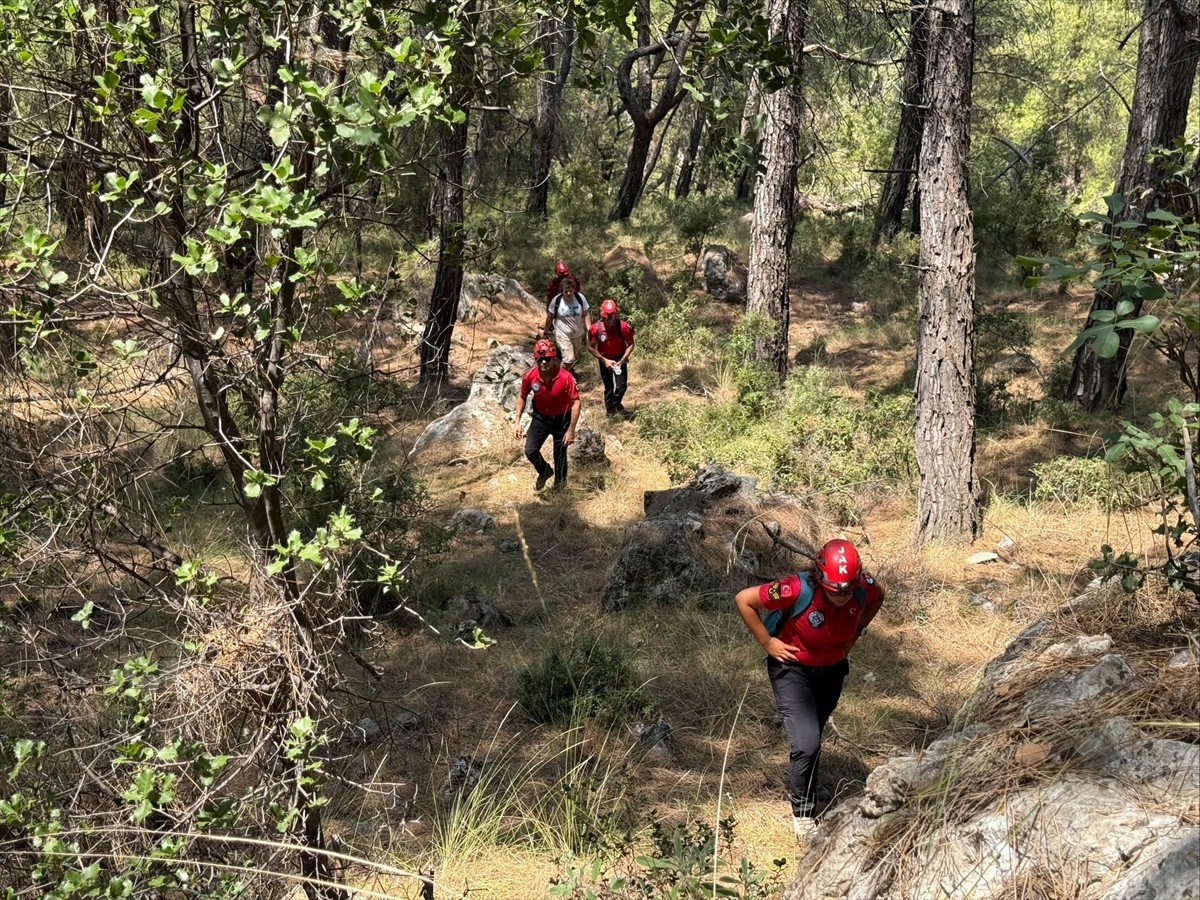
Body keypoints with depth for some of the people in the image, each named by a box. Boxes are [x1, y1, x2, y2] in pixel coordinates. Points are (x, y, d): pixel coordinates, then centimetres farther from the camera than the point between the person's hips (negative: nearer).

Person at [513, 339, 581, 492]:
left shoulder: (566, 377, -30)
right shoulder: (529, 376, -19)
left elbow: (576, 402, -22)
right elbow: (522, 396, 0)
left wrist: (571, 430, -22)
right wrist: (517, 422, -3)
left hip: (562, 419, -2)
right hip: (540, 417, 2)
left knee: (560, 455, 11)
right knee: (530, 451, -9)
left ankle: (559, 485, 36)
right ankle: (545, 471, 24)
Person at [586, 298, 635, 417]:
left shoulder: (624, 327, -27)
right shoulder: (596, 329, -27)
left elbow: (630, 344, -11)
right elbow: (591, 347, -12)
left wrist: (622, 360, -20)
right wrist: (604, 360, -18)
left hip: (620, 358, 0)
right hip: (605, 359, 0)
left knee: (621, 386, -5)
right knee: (608, 387, 9)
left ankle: (616, 404, 26)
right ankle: (609, 409, 32)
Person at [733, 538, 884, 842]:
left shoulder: (864, 588, -23)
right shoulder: (798, 589, -36)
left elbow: (878, 597, 5)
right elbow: (744, 600, -25)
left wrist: (855, 632, -2)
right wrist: (766, 642, -20)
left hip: (832, 670, 5)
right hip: (792, 668, -5)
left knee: (812, 738, 23)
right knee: (807, 744, -15)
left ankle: (800, 786, 50)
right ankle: (802, 813, 6)